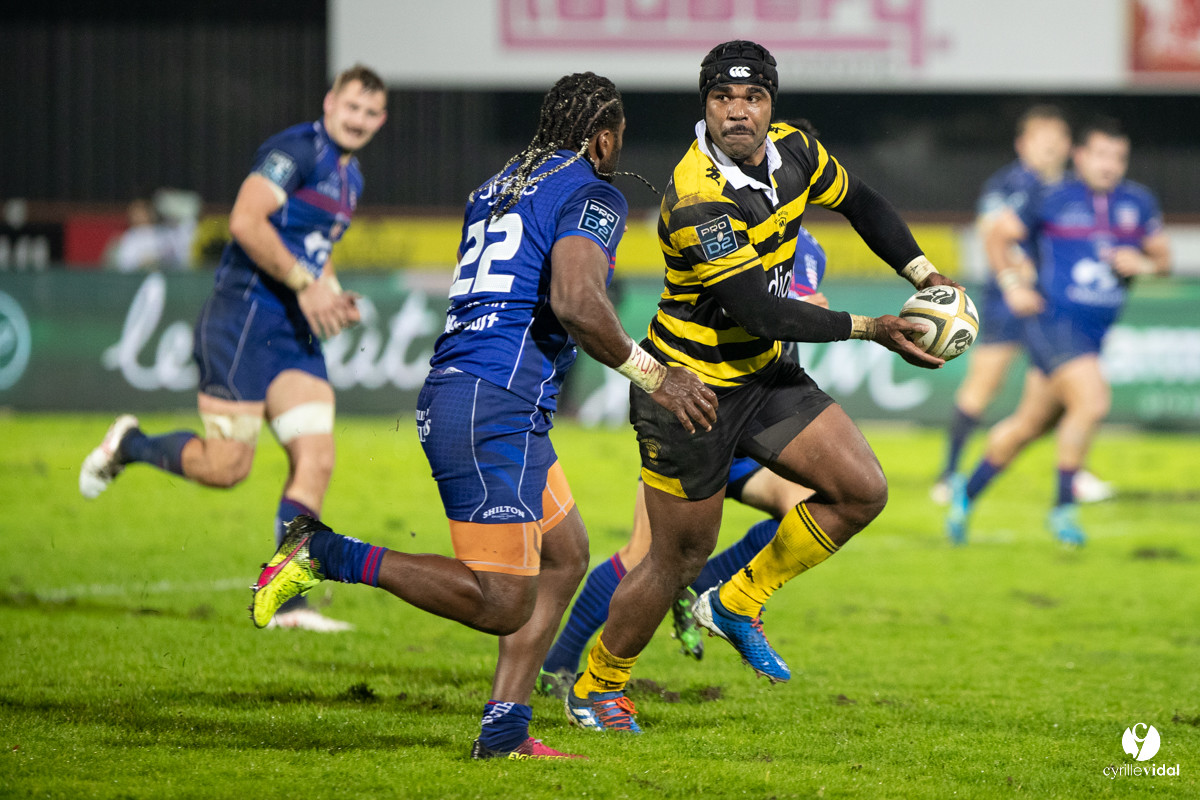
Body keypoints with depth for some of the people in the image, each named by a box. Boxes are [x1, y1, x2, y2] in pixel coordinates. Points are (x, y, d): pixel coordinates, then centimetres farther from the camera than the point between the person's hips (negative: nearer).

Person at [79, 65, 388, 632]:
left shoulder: (350, 179, 19)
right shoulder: (296, 150, -11)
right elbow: (245, 221, -22)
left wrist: (334, 299, 14)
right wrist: (305, 283, -22)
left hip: (296, 331, 9)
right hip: (243, 315, -9)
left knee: (315, 461, -3)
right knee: (227, 465, -10)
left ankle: (287, 602, -2)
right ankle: (129, 445, 18)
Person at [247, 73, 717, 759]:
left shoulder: (497, 188, 23)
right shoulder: (593, 195, -4)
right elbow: (575, 301, -20)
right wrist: (652, 376, -10)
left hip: (446, 393, 10)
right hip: (495, 408, -10)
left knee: (567, 554, 19)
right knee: (500, 603, -12)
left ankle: (504, 730, 10)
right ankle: (325, 553, -13)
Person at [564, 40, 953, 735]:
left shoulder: (792, 151, -6)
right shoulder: (697, 201, -30)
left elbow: (860, 202, 15)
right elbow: (764, 315, -30)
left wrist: (923, 272, 4)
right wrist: (873, 330, -28)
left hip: (763, 372, 7)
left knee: (862, 491, -3)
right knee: (682, 556, 2)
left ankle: (737, 603, 14)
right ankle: (596, 688, 25)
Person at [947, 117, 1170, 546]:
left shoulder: (1139, 202, 5)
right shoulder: (1055, 200, -7)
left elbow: (1163, 256, 15)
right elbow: (998, 234, 5)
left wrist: (1144, 264, -7)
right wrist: (1012, 285, -6)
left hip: (1092, 334, 6)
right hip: (1052, 322, -6)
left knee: (1028, 426, 14)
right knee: (1093, 399, -27)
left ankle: (968, 493, 34)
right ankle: (1063, 507, -15)